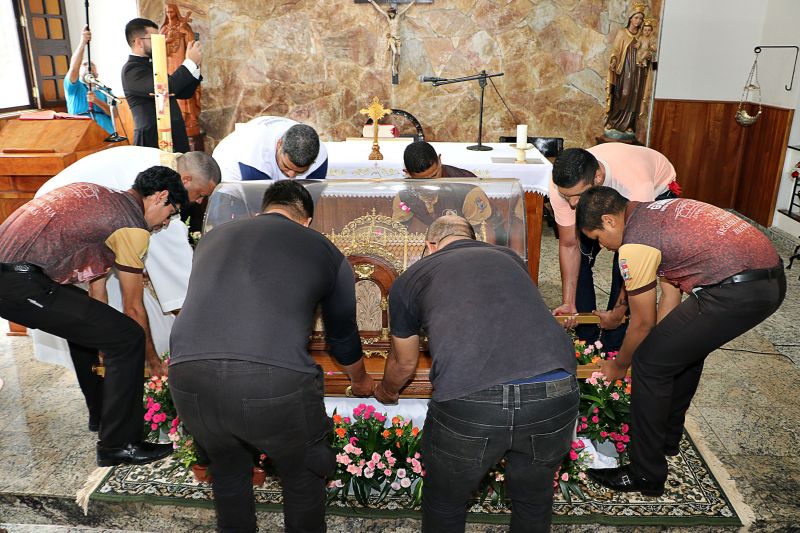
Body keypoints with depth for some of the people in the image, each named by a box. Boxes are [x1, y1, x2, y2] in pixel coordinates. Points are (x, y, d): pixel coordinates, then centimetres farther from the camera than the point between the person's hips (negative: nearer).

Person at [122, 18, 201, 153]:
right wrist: (190, 62, -18)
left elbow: (184, 93, 19)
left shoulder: (151, 66, 19)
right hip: (153, 142, -8)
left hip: (175, 139, 8)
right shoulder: (131, 69, -10)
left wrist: (194, 65, 5)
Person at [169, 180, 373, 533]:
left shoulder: (213, 238, 25)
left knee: (227, 467, 32)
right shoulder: (324, 250, 17)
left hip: (189, 376, 4)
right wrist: (360, 381, 50)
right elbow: (343, 336, 28)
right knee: (303, 476, 26)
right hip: (277, 381, -3)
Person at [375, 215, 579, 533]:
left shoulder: (409, 279, 19)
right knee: (534, 499, 31)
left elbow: (403, 364, 32)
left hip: (468, 403, -2)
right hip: (555, 396, 3)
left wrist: (386, 390, 56)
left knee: (445, 505, 27)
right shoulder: (509, 257, 26)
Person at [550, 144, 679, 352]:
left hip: (657, 191, -4)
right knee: (580, 257, -10)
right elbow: (569, 245, -21)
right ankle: (586, 342, 6)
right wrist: (568, 303, -24)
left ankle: (612, 349, -5)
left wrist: (618, 312, -29)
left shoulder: (636, 186, -45)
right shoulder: (562, 185, -33)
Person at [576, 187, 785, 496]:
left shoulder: (634, 245, -8)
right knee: (686, 348, 28)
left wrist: (618, 366, 19)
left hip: (736, 292, -10)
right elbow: (671, 295, 23)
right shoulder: (657, 211, 20)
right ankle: (668, 436, 44)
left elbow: (643, 323, 3)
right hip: (772, 276, 10)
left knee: (649, 364, -1)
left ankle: (646, 476, 11)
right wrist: (662, 344, 28)